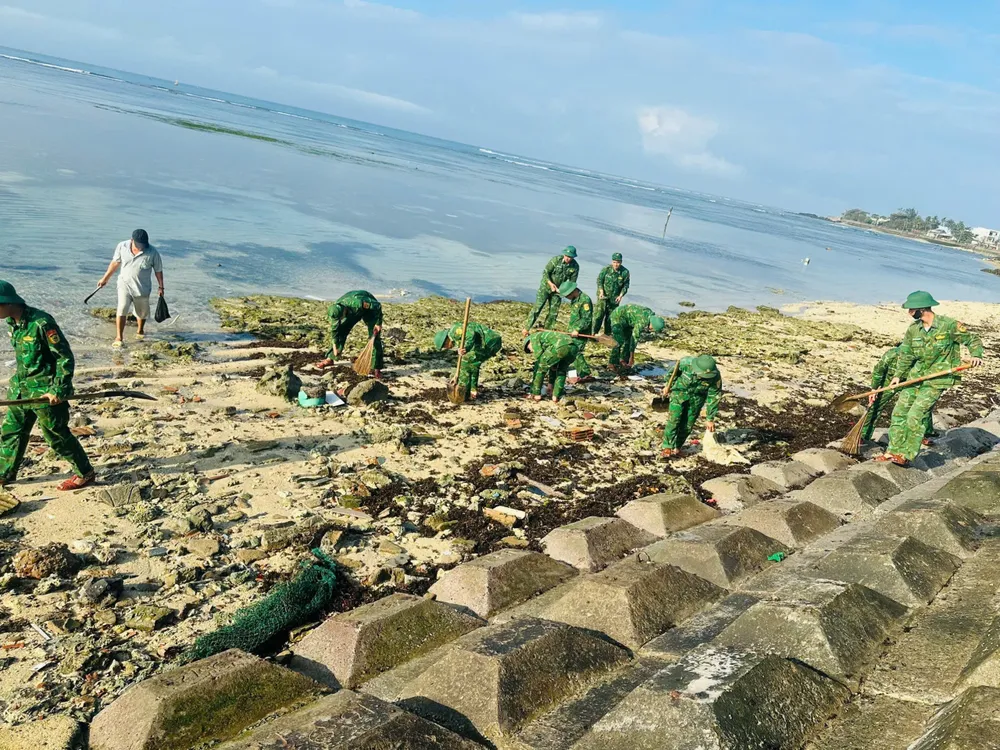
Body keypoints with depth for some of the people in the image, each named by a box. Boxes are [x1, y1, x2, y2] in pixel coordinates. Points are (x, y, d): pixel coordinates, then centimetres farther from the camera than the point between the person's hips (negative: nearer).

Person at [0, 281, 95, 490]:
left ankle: (85, 473, 16)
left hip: (44, 392, -8)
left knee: (56, 436, 1)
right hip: (21, 388, 8)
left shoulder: (41, 323, -24)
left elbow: (66, 358, -20)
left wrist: (59, 390, -22)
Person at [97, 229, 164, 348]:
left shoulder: (152, 252, -17)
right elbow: (115, 263, 4)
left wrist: (161, 287, -1)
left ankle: (140, 331, 45)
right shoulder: (122, 246, -11)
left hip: (142, 288, 0)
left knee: (142, 312, 17)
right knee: (121, 310, -14)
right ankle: (119, 338, -6)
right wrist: (105, 278, 11)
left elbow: (158, 270, -5)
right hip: (125, 284, 0)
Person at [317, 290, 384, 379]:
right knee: (341, 331, -3)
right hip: (351, 311, 5)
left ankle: (377, 369, -13)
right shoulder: (335, 310, -27)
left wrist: (378, 323, -23)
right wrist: (335, 348, -9)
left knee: (374, 338, -15)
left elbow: (378, 306, -30)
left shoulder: (357, 303, -45)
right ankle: (330, 359, 11)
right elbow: (334, 330, -12)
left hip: (370, 308, -5)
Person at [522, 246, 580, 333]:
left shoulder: (575, 266, -10)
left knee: (554, 312, 4)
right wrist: (551, 284, -24)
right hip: (546, 287, -3)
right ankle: (526, 329, -1)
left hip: (558, 290, 3)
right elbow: (545, 273, -13)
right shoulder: (556, 260, -19)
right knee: (537, 308, -7)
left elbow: (572, 282, -2)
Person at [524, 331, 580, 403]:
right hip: (573, 348, 7)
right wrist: (551, 383, 53)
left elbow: (539, 356, 11)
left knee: (541, 367, 14)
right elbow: (553, 367, 47)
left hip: (560, 347, -7)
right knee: (561, 371, 31)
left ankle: (536, 394, 18)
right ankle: (556, 395, 20)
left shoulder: (534, 337, 24)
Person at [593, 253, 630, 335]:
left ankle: (607, 333, 21)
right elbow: (599, 280, -4)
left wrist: (621, 295, -10)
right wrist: (601, 291, -15)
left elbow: (625, 285, 0)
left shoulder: (625, 272, -8)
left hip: (615, 298, 2)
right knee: (599, 313, -8)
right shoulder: (606, 269, -13)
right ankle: (594, 332, -3)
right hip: (603, 295, -2)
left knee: (610, 316, 10)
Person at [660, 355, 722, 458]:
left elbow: (714, 397, -18)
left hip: (697, 398, 1)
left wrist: (710, 419, -13)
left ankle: (677, 446, 20)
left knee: (688, 424, 3)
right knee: (674, 419, -10)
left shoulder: (715, 377, -28)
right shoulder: (686, 363, -31)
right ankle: (667, 447, -5)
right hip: (680, 391, -1)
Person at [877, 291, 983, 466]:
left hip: (937, 379, -6)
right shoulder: (913, 329, 2)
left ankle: (906, 455, -1)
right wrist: (898, 375, 3)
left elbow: (973, 339, -3)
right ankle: (893, 451, 13)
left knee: (916, 416, -12)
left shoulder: (949, 325, -13)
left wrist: (976, 355, -21)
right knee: (899, 412, 4)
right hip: (915, 376, 6)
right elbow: (905, 354, 10)